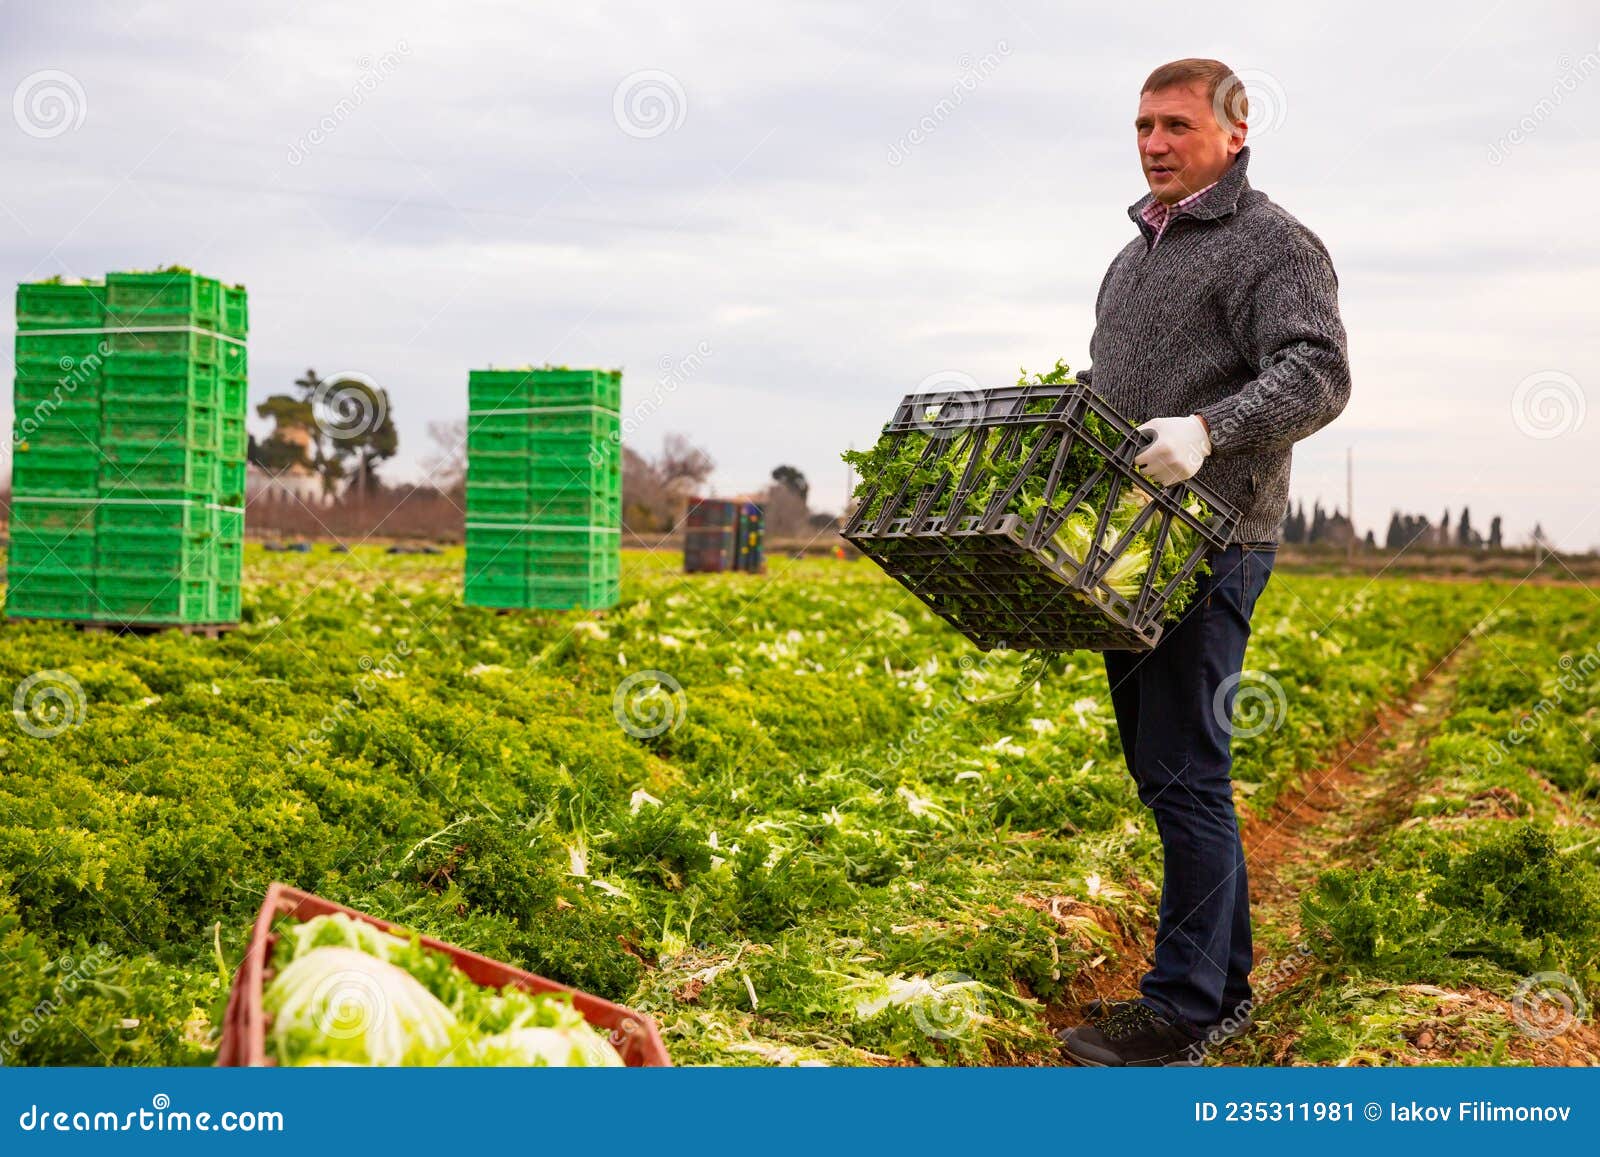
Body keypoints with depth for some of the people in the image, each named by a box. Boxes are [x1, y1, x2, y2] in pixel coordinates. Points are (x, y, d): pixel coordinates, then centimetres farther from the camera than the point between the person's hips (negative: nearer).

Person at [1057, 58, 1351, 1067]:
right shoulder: (1137, 253, 23)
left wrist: (1208, 430, -32)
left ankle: (1184, 1009, -4)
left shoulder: (1273, 244, -5)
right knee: (1163, 772, 11)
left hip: (1210, 548, -9)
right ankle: (1226, 984, 20)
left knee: (1184, 775, -10)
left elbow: (1318, 376, -19)